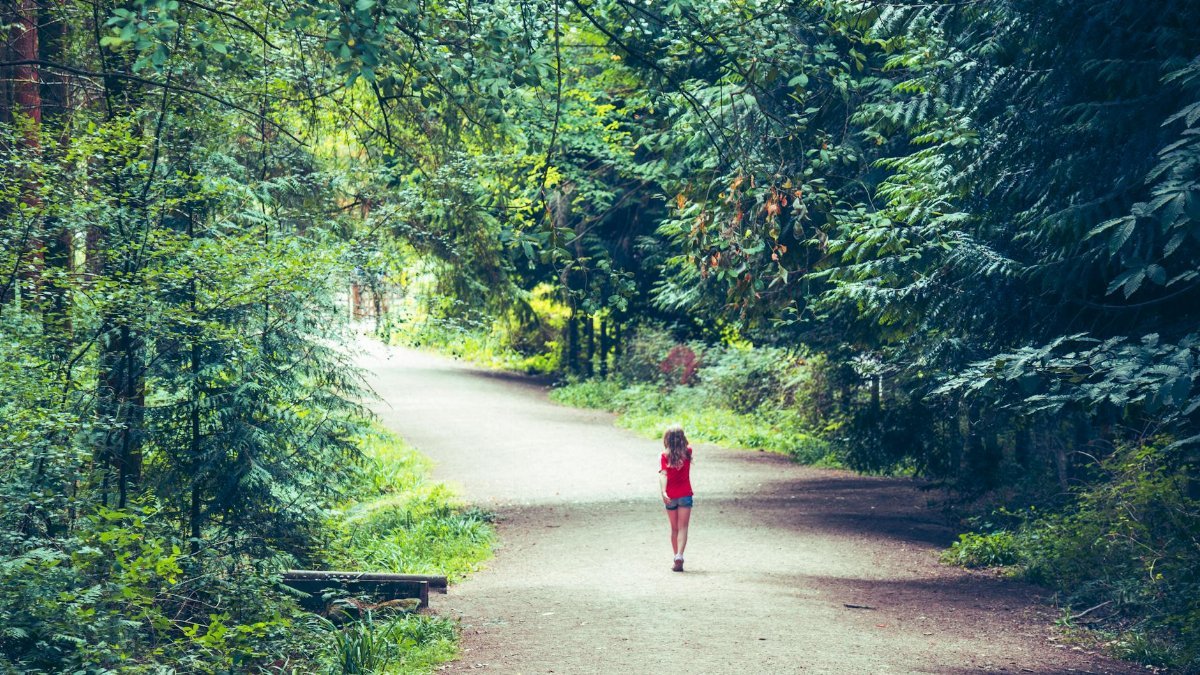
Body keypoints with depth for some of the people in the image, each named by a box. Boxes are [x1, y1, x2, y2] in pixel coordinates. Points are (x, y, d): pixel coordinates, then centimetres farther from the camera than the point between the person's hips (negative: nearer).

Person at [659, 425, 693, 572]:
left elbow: (663, 475, -18)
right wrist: (679, 432, 12)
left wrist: (663, 492, -27)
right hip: (685, 495, -1)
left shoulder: (664, 457, -6)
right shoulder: (687, 452, -3)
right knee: (682, 528, -5)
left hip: (670, 497, 1)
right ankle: (679, 556, -26)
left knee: (674, 528, 15)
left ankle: (677, 557, 20)